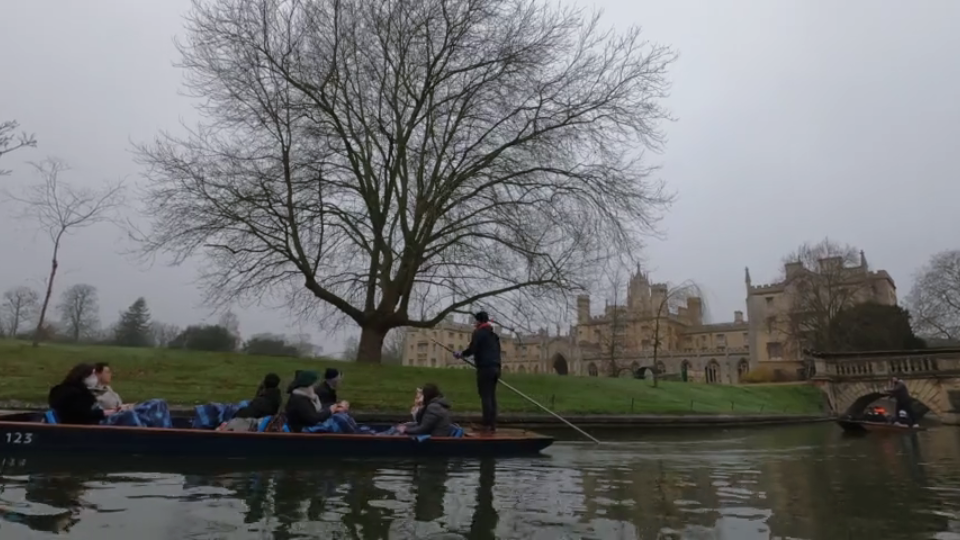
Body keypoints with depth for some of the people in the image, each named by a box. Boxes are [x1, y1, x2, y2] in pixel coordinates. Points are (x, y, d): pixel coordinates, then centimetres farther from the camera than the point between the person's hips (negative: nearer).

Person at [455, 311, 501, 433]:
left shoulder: (479, 332, -4)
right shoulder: (494, 334, 20)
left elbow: (472, 349, -12)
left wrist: (460, 354, 4)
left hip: (485, 368, -7)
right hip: (495, 367, 8)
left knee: (485, 396, -6)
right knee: (492, 396, 8)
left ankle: (487, 424, -8)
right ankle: (492, 424, 8)